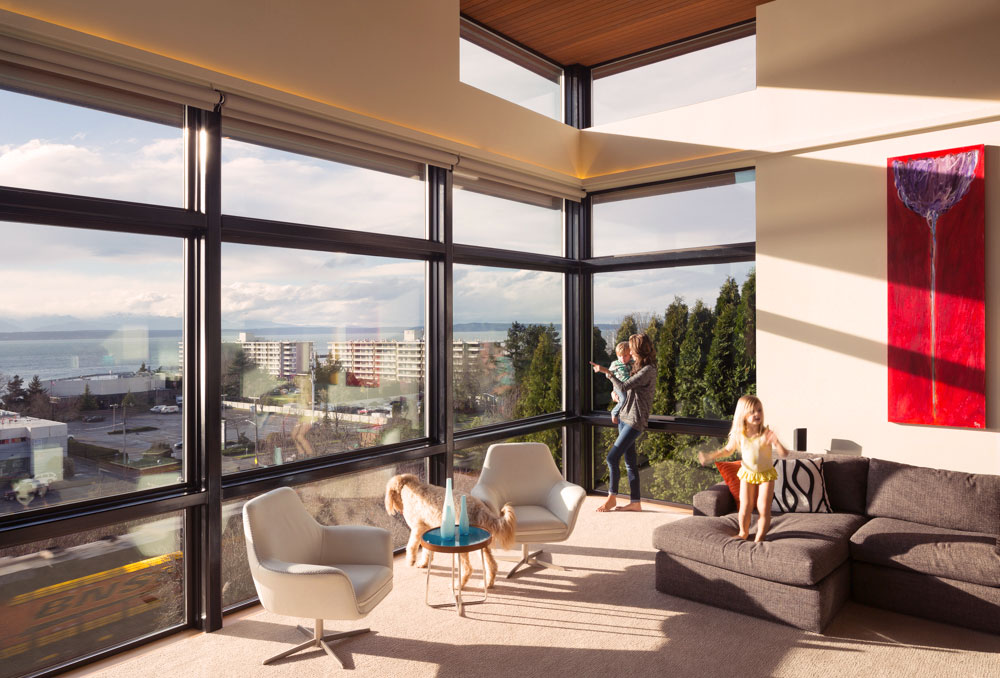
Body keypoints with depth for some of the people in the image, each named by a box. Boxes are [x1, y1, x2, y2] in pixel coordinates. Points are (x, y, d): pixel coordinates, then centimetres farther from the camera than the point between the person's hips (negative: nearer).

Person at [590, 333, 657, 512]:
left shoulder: (648, 370, -16)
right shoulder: (640, 367, 15)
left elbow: (624, 386, -21)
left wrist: (606, 372, -18)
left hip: (635, 420, -10)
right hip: (625, 416, 10)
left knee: (612, 457, -9)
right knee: (630, 461, 10)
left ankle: (612, 498, 4)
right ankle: (635, 502, 15)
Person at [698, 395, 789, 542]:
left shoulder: (766, 434, -22)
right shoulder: (738, 435, -13)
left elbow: (784, 455, -26)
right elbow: (728, 450, 6)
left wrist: (776, 442, -45)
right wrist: (710, 456, -6)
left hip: (766, 474, -2)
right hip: (747, 473, 2)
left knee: (763, 508, -3)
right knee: (745, 506, 5)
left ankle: (760, 537, 17)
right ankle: (743, 532, 29)